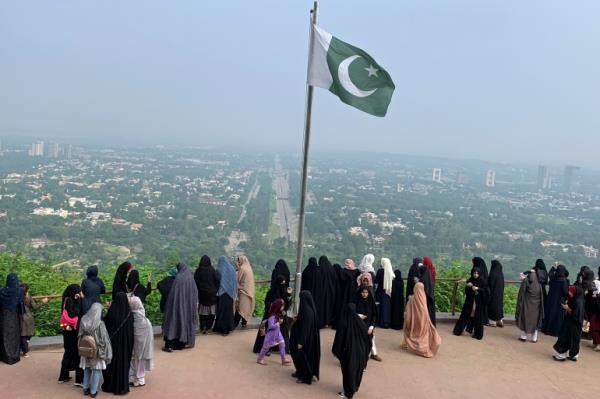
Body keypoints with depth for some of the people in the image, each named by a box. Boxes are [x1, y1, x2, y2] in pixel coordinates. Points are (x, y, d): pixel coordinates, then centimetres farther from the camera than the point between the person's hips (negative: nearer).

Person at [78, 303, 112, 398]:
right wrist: (105, 352, -2)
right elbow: (104, 339, -14)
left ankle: (86, 389, 27)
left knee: (87, 369, 19)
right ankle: (93, 391, 13)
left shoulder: (83, 320, -9)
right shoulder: (100, 324, -21)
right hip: (97, 350, -4)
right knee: (96, 370, 9)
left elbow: (80, 336, 2)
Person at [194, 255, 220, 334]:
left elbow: (195, 283, -3)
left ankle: (203, 328, 4)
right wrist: (215, 290, 2)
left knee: (203, 311, 8)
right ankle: (208, 327, 13)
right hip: (212, 294, -1)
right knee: (211, 311, 11)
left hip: (202, 294, 1)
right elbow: (217, 281, -10)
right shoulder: (212, 270, -8)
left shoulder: (198, 271, -5)